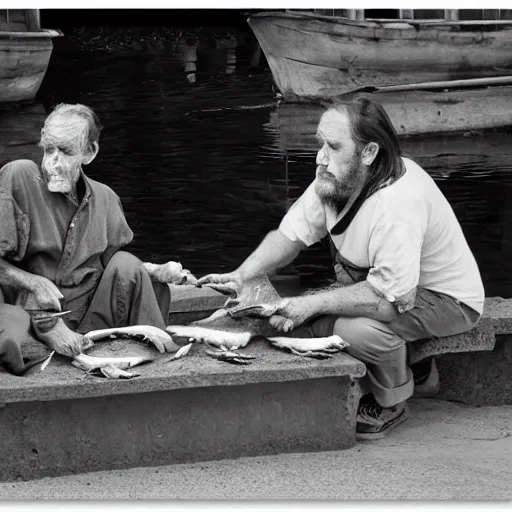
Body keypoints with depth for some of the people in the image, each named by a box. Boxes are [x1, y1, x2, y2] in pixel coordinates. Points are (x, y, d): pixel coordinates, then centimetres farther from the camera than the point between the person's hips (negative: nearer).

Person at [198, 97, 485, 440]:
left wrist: (314, 303, -32)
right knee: (294, 316, -6)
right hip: (382, 285, 9)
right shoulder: (335, 178, -9)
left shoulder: (399, 203, -35)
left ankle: (391, 405, -2)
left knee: (359, 329, -34)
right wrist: (241, 276, -18)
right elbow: (291, 234, -2)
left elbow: (393, 298, -36)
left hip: (446, 299, -9)